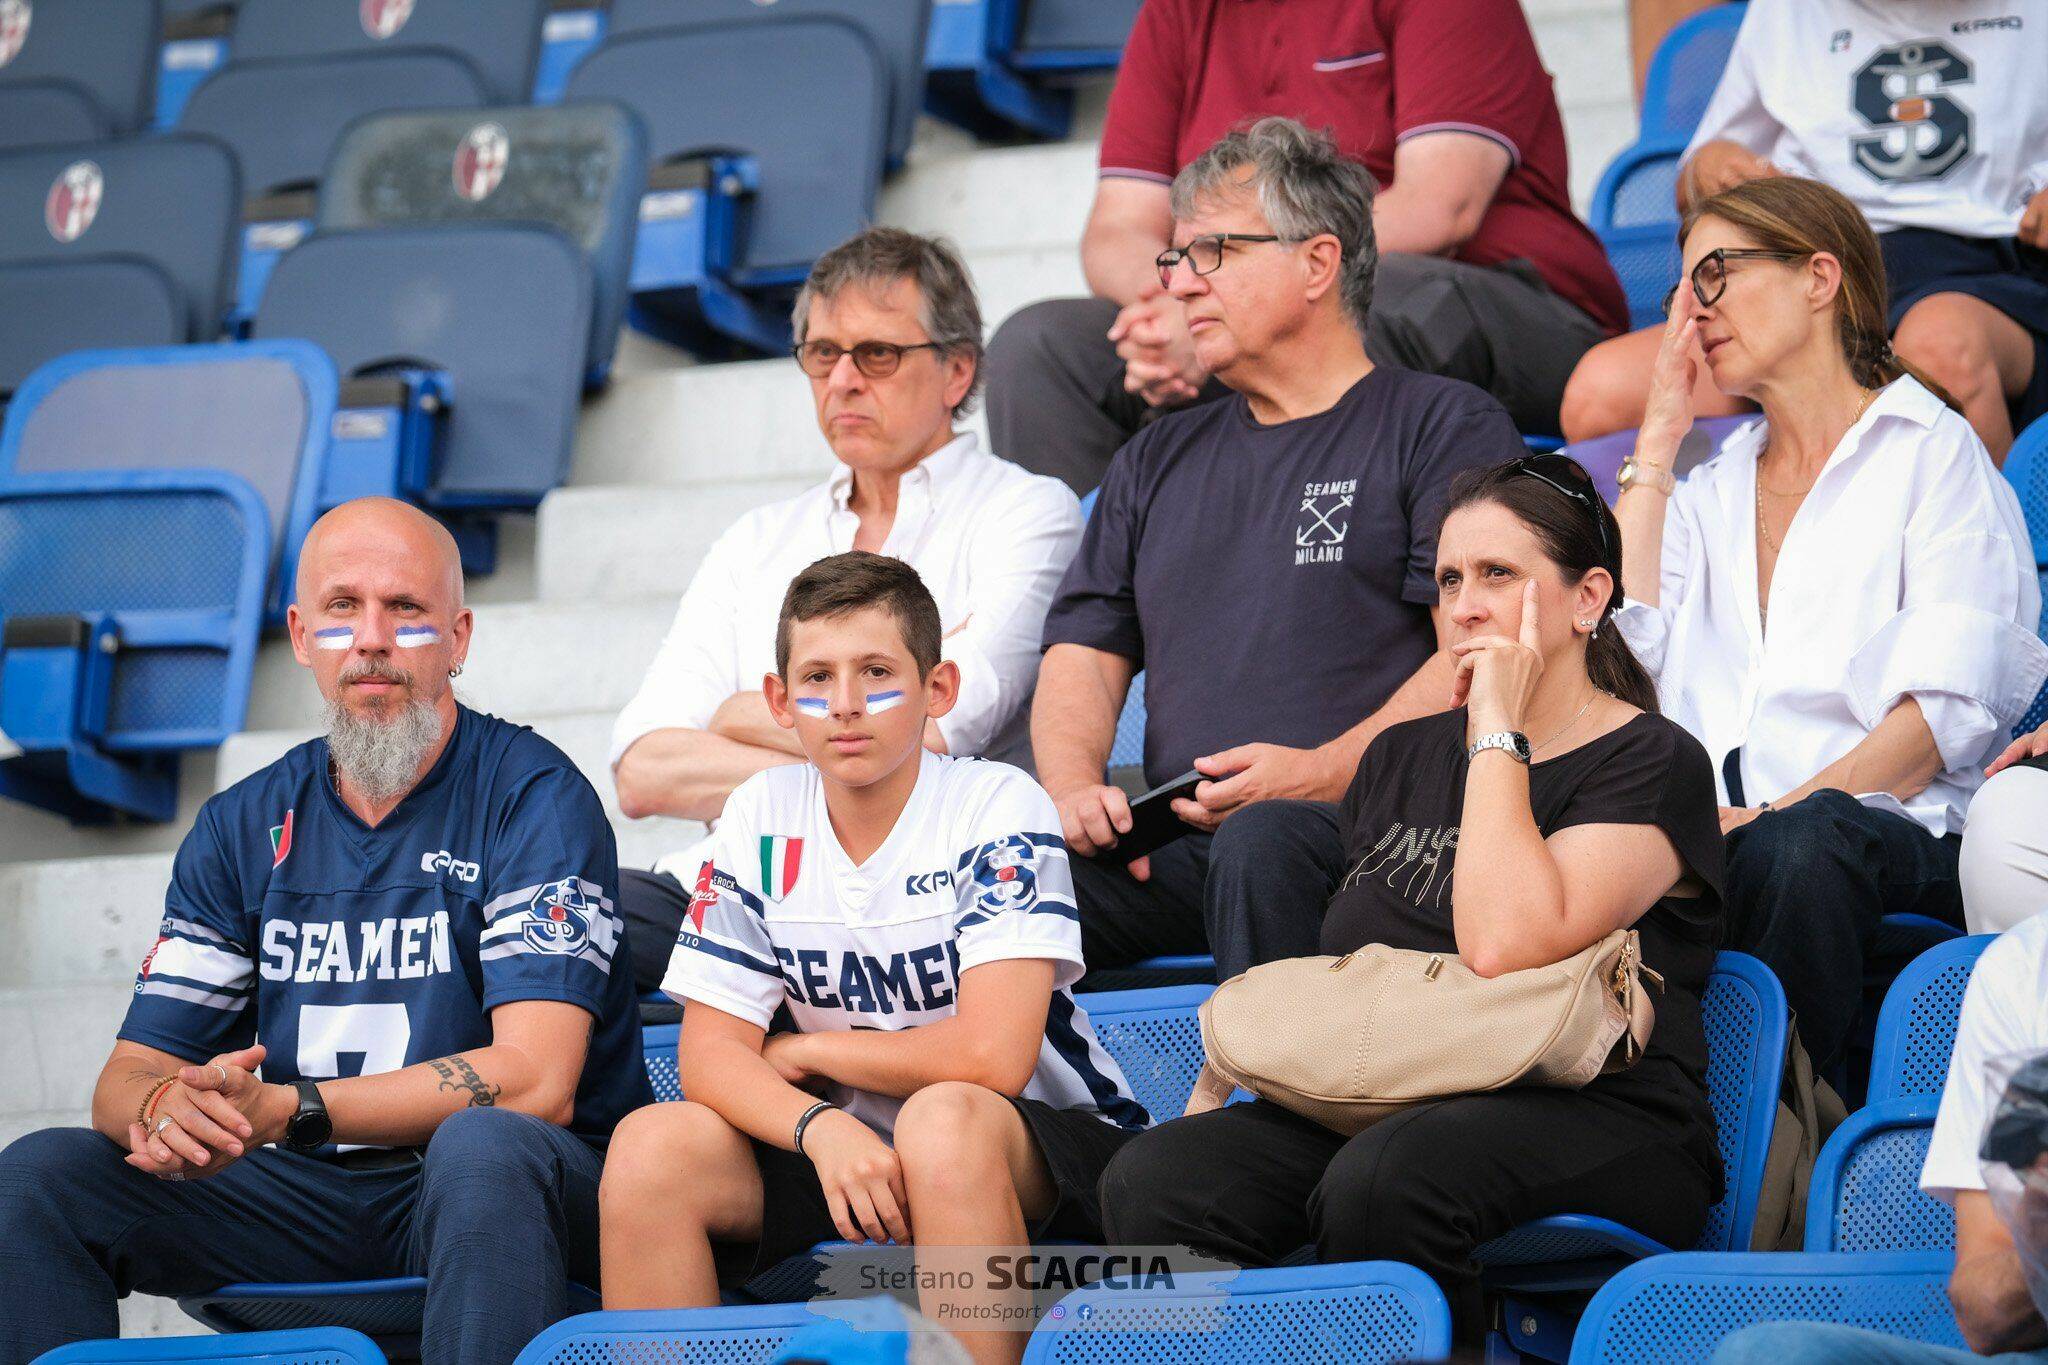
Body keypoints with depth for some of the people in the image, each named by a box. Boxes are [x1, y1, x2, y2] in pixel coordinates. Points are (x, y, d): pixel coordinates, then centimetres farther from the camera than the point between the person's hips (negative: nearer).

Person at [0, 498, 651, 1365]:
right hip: (311, 1200, 5)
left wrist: (281, 1111, -25)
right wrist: (163, 1110, -21)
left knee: (485, 1144, -38)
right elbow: (131, 1075, 7)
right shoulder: (242, 828, 10)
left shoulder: (533, 797, -7)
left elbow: (536, 1083, -19)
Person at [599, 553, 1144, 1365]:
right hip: (842, 1146, 4)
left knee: (944, 1120, -37)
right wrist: (821, 1128, -25)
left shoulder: (997, 809, -13)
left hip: (1042, 1154, -4)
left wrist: (806, 1050, -8)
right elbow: (710, 1052, -4)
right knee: (651, 1146, -19)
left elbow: (992, 1055, -23)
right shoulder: (761, 819, 0)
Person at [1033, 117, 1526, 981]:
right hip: (1177, 839, 5)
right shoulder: (1157, 461, 30)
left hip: (1363, 825, -4)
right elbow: (1083, 657, 23)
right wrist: (1074, 788, 0)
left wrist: (1322, 773, -16)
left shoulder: (1444, 427, 10)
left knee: (1261, 845, -40)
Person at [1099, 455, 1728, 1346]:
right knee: (1154, 1178, -24)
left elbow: (1503, 947, -15)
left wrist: (1498, 735, -7)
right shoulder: (1401, 756, 24)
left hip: (1593, 1123, -6)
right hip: (1372, 1107, 6)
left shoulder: (1652, 764, 2)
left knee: (1382, 1180, -39)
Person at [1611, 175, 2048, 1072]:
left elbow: (1946, 711, -3)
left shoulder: (1932, 451, 12)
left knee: (1803, 843, -39)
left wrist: (1783, 810, -18)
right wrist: (1659, 441, 16)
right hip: (1718, 825, 3)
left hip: (1880, 823, -3)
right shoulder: (1708, 492, 29)